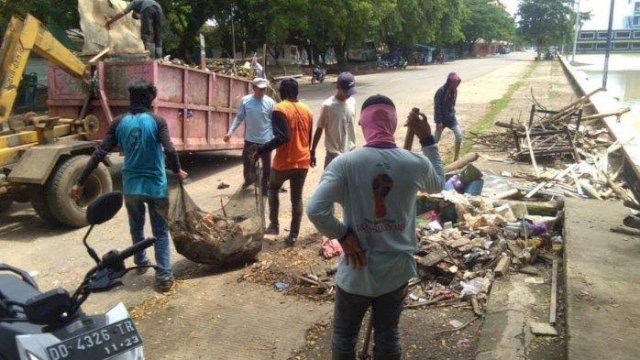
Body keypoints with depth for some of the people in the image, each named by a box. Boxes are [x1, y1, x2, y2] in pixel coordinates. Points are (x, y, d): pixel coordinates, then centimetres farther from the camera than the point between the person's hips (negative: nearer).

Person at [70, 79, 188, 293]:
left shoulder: (119, 123, -1)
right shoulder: (157, 122, -10)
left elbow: (99, 154, -3)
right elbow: (169, 151, -22)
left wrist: (80, 182, 1)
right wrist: (178, 171, -2)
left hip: (131, 186, 3)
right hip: (156, 186, -3)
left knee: (136, 227, 24)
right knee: (160, 231, 6)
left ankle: (140, 263, 41)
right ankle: (164, 277, 3)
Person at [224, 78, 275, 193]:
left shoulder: (270, 102, -8)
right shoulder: (245, 100, -4)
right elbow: (239, 118, 2)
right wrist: (230, 132, -4)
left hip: (266, 140, -1)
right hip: (250, 139, 1)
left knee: (266, 164, 9)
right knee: (246, 161, 12)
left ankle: (265, 186, 27)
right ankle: (249, 178, 41)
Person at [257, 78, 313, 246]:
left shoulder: (279, 109, -13)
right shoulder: (307, 110, 8)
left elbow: (282, 137, -23)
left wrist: (261, 149, -18)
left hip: (284, 162, -4)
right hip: (303, 162, 5)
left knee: (273, 188, 22)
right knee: (297, 198, 10)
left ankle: (274, 224, 19)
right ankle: (293, 235, 14)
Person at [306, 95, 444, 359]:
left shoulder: (344, 163, -17)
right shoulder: (416, 163, -9)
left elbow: (315, 210, -28)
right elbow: (438, 184, 15)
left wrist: (343, 236, -12)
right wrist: (427, 139, 13)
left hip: (356, 271, -2)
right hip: (397, 271, 2)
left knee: (344, 337, 20)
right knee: (388, 338, 21)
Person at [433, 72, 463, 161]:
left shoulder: (454, 91, 1)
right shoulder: (441, 91, -20)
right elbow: (437, 107, -19)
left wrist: (452, 114, 18)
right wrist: (438, 122, -20)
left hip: (451, 118, 6)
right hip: (442, 119, -5)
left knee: (459, 135, -7)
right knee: (436, 138, 6)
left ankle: (456, 158, 2)